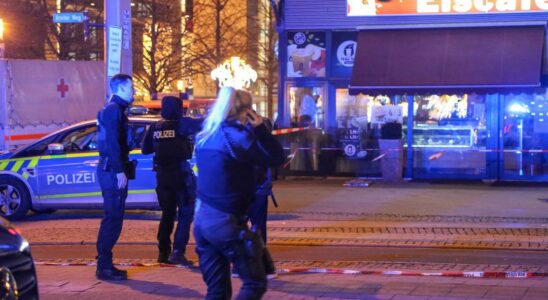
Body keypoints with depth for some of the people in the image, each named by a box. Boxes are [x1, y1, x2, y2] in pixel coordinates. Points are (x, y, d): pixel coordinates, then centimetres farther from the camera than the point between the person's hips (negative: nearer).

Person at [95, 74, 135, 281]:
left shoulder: (114, 109, 19)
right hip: (112, 170, -11)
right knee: (113, 218, -10)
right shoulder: (113, 110, -12)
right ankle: (104, 266, -9)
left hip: (111, 170, 11)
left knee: (113, 218, 13)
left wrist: (121, 169, 19)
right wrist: (119, 171, -23)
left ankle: (105, 264, 17)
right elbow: (112, 143, -20)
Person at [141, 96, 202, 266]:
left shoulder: (155, 127, 5)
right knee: (185, 214, 1)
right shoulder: (181, 124, -8)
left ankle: (163, 253, 13)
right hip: (181, 174, -5)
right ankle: (177, 252, -9)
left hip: (162, 175, 5)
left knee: (167, 214, 15)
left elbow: (145, 149, 12)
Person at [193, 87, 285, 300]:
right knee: (255, 283, 3)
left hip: (202, 219, 8)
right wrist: (260, 128, -3)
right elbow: (276, 158, -10)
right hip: (227, 222, -8)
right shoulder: (237, 136, -13)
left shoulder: (205, 136, 11)